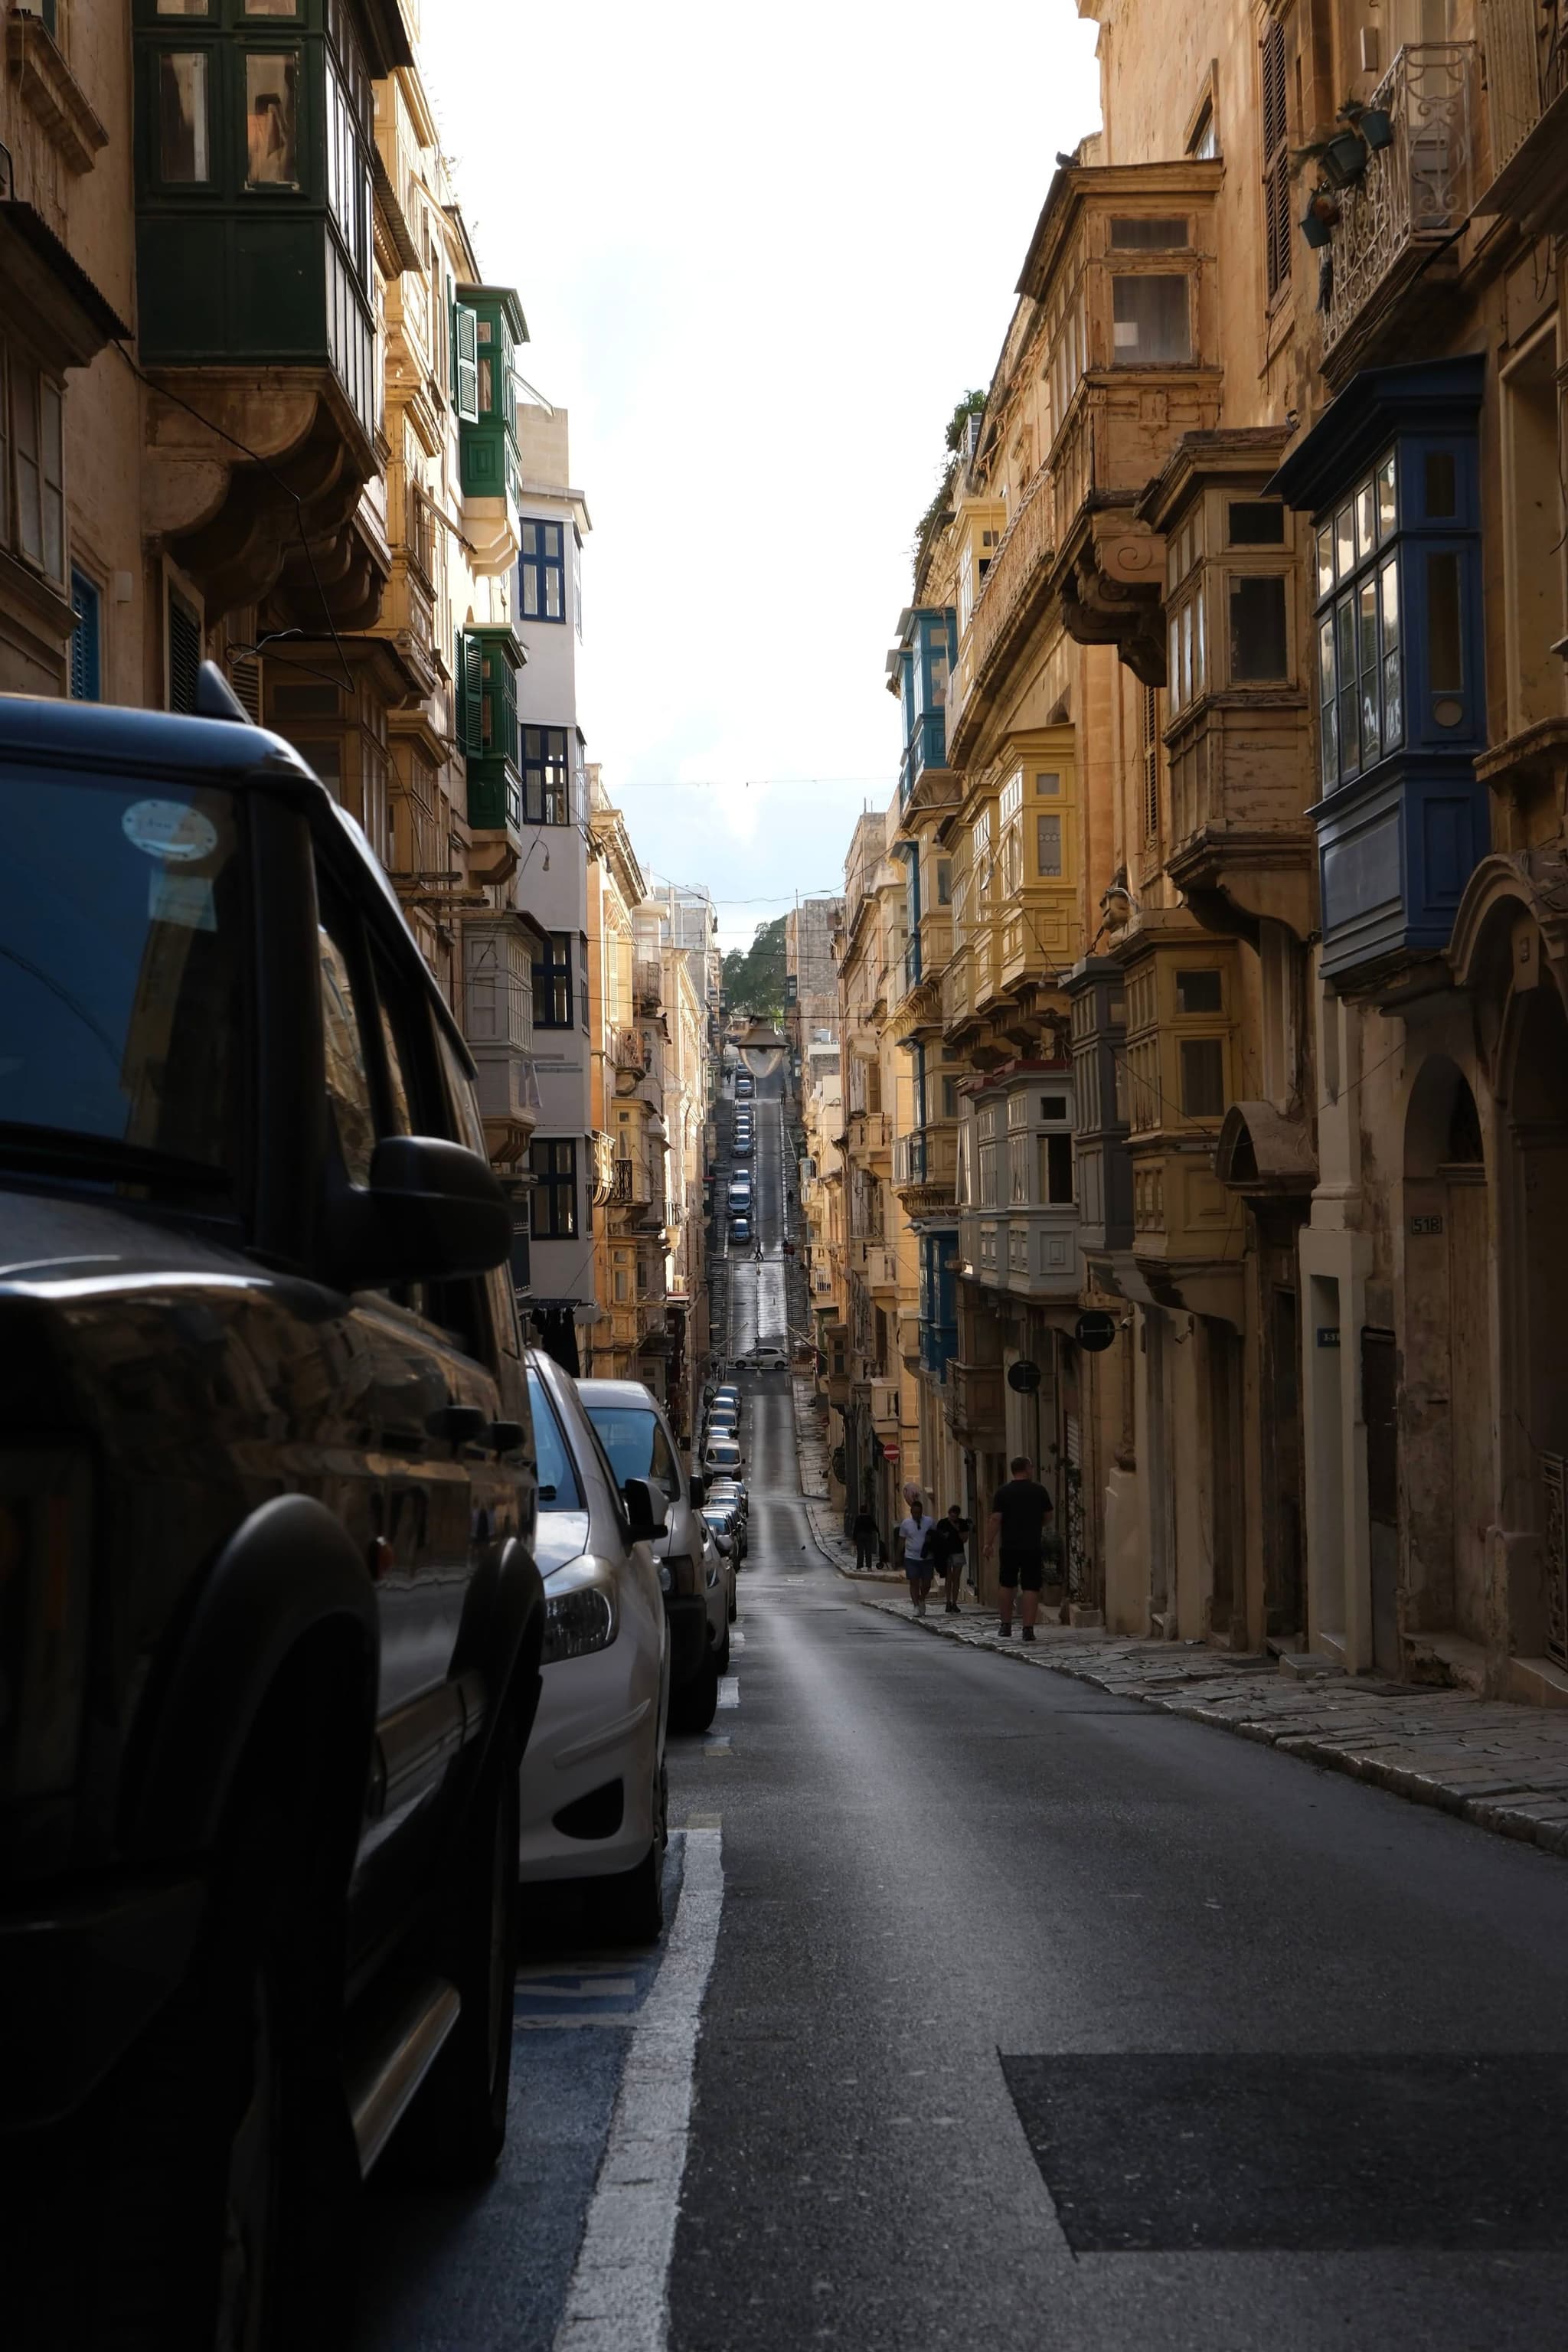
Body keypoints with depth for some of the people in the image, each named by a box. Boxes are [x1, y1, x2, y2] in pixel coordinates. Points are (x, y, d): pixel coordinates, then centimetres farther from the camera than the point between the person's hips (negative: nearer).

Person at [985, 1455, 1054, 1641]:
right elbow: (1047, 1516, 10)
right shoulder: (1039, 1490, 0)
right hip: (1033, 1547, -1)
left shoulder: (1003, 1492, -3)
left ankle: (1006, 1626, 22)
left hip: (1010, 1547, 1)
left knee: (1007, 1586, 16)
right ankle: (1028, 1629, -7)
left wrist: (989, 1543, -3)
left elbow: (996, 1519, -8)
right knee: (1031, 1588, 0)